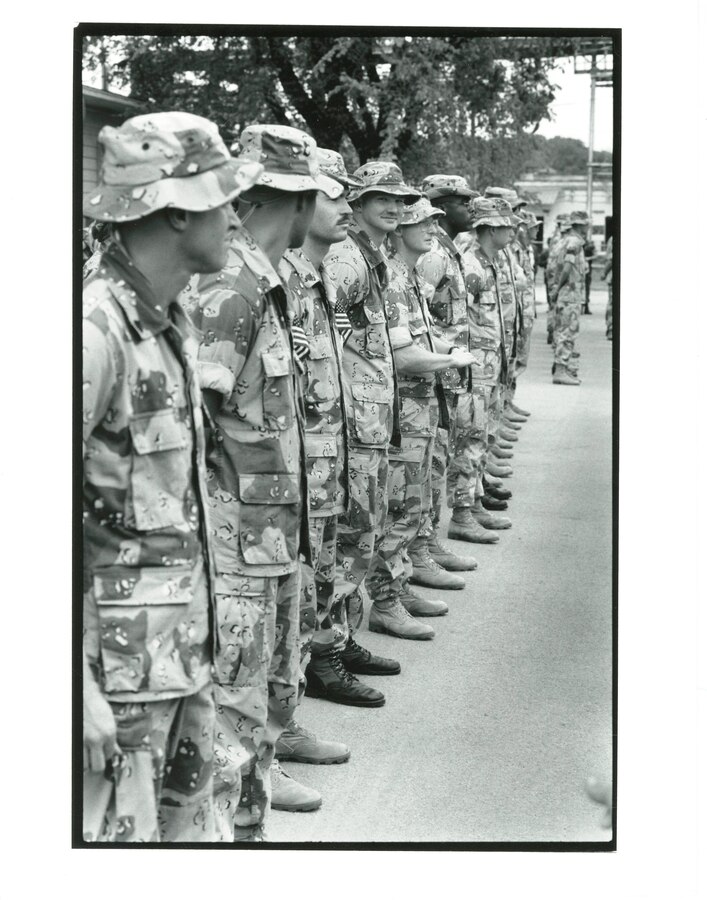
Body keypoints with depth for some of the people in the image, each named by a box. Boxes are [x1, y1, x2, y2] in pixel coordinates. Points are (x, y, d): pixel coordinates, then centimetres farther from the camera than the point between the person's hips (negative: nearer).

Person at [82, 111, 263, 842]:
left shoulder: (170, 318, 7)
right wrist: (78, 685, -23)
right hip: (119, 647, -9)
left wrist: (199, 613, 16)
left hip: (182, 636, 9)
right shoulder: (96, 327, -21)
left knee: (188, 816, 20)